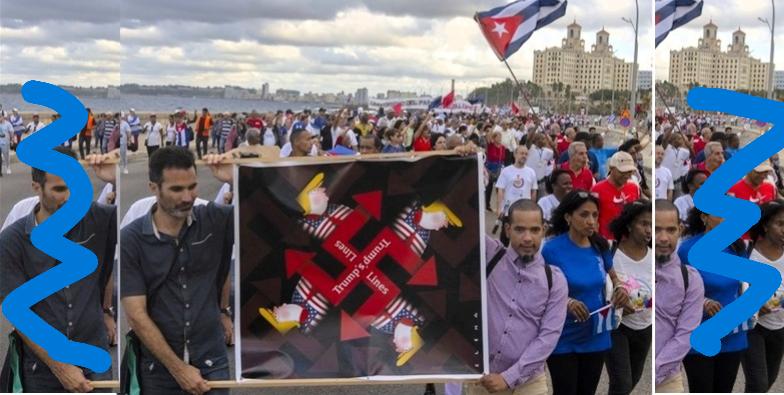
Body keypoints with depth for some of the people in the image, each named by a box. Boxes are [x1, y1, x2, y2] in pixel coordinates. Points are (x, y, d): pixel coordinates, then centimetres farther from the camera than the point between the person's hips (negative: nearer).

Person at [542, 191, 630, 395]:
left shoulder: (600, 246, -2)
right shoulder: (552, 249, -17)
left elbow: (612, 275, 15)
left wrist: (620, 287, -7)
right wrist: (566, 302, -29)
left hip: (596, 336, 5)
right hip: (563, 339, -5)